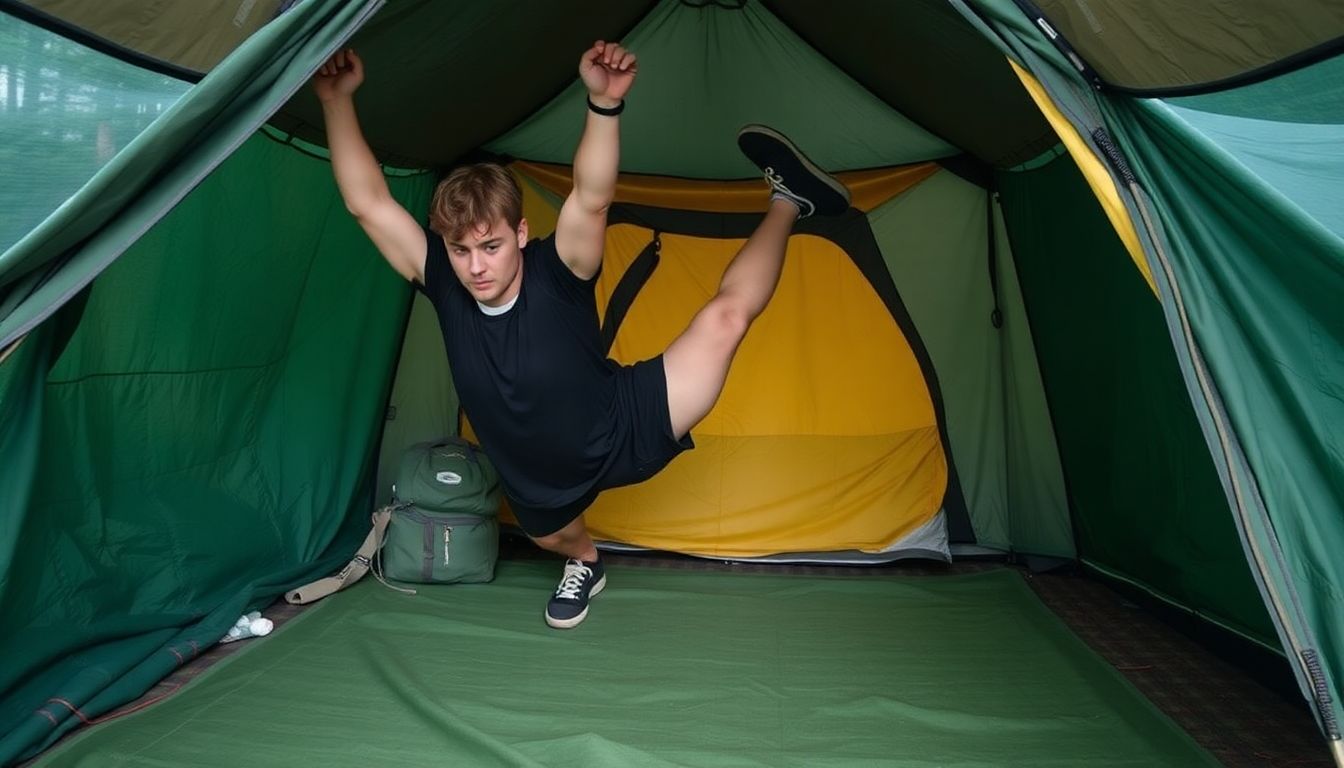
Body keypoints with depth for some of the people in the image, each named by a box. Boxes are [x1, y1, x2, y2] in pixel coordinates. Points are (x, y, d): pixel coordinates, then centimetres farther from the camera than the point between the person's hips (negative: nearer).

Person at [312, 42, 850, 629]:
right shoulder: (446, 286, -20)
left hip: (628, 430, -4)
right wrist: (337, 101, -30)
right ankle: (584, 565, 73)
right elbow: (368, 204, -24)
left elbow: (591, 200, -47)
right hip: (542, 474, 5)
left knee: (727, 314, -16)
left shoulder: (556, 274, -29)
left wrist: (605, 103, -62)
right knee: (551, 533, 33)